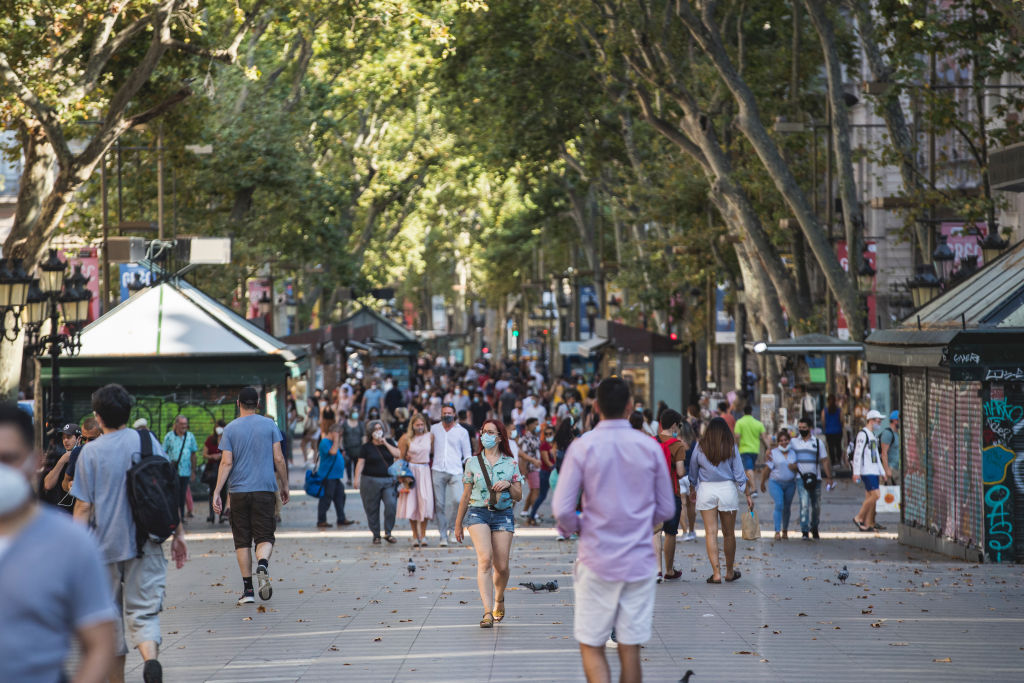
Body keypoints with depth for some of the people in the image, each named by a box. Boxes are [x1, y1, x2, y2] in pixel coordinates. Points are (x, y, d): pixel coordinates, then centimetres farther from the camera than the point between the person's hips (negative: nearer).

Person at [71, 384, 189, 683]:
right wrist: (178, 533, 10)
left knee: (111, 614, 14)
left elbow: (83, 507, -5)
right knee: (143, 611, 0)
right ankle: (150, 656, -29)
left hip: (105, 544, -1)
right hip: (145, 545, 1)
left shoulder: (90, 451, -4)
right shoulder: (147, 440, 1)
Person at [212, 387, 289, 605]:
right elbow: (278, 459, 2)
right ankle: (262, 564, -30)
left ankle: (247, 589, 3)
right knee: (264, 536, 2)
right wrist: (284, 486, 12)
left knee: (242, 540, 6)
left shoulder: (230, 429, 2)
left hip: (238, 490, 0)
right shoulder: (269, 425, 3)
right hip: (265, 489, 0)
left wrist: (217, 493, -2)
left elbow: (226, 463, -4)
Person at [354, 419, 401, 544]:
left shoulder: (389, 443, 11)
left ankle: (388, 533, -5)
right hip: (371, 481, -1)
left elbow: (398, 454, -4)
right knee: (372, 510, 0)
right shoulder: (366, 447, 4)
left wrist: (386, 443, -6)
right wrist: (357, 478, -15)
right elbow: (360, 463, -3)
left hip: (389, 481, 1)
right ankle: (376, 536, 12)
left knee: (391, 504, -16)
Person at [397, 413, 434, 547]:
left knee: (425, 502, -8)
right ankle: (415, 536, 8)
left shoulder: (429, 436, 5)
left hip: (425, 472, 1)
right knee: (412, 503, -1)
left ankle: (423, 535, 0)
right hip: (411, 471, -1)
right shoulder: (407, 438, -2)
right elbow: (401, 457, 2)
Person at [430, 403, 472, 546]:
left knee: (457, 500, -19)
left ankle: (452, 528, 4)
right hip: (437, 471, 1)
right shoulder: (434, 429, 12)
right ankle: (443, 536, 6)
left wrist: (468, 461, -3)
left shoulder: (462, 432, 9)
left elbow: (467, 453, 13)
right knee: (439, 504, -2)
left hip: (455, 471, -1)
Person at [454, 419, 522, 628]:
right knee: (485, 559, -20)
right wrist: (458, 524, 16)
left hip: (503, 515, 1)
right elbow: (466, 496, 14)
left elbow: (518, 496, 10)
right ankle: (488, 612, -26)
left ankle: (499, 599, 34)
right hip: (477, 513, -1)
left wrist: (508, 485, -11)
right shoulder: (473, 463, 8)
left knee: (501, 566, 1)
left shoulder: (511, 464, 8)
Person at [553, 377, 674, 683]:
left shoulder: (582, 446, -8)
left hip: (597, 561, -2)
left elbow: (562, 510, -11)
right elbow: (666, 509, 6)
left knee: (591, 647, 5)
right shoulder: (650, 447, -1)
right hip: (639, 561, 2)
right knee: (630, 649, 8)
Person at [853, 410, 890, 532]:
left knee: (869, 497, 6)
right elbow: (857, 453, -14)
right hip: (867, 471, -9)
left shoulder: (872, 435, 21)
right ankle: (859, 518, -6)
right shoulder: (863, 434, -9)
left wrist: (882, 471, 24)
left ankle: (868, 524, 6)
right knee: (875, 495, -14)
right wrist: (856, 472, -18)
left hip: (874, 471, 9)